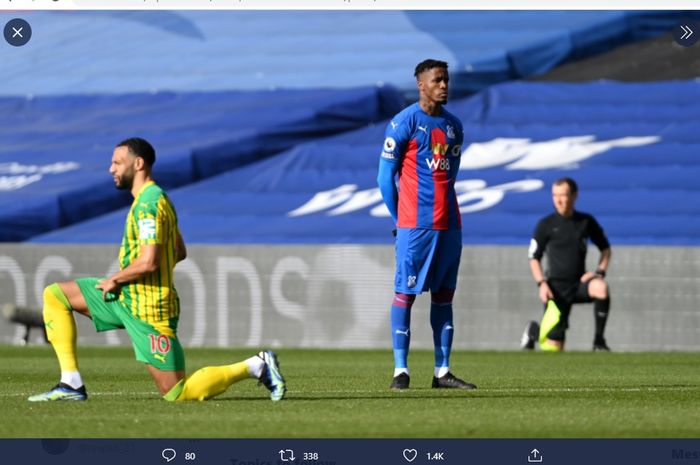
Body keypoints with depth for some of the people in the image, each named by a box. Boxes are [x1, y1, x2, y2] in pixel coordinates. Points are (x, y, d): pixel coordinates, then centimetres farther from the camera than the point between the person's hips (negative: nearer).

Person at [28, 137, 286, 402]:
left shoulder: (148, 203, -19)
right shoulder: (157, 197, 12)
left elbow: (148, 261, -28)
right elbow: (179, 252, 21)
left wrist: (115, 279, -10)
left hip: (148, 310, -10)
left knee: (176, 394, -6)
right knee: (54, 296, 8)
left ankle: (255, 366, 4)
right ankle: (72, 385, 3)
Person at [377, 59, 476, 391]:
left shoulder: (453, 125, 14)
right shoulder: (404, 122, -5)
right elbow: (385, 175, -3)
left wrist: (443, 207, 12)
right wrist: (399, 217, -1)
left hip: (448, 223, 6)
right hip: (415, 225, -6)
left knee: (443, 295, 7)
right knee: (405, 293, -6)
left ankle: (442, 371, 9)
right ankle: (400, 370, -4)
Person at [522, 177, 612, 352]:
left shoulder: (586, 222, 4)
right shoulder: (546, 225, -2)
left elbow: (605, 249, 15)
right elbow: (534, 258, 5)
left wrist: (599, 271, -3)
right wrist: (541, 283, -11)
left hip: (579, 283, 2)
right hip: (557, 287, -2)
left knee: (601, 288, -35)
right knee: (553, 348, -6)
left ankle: (599, 341, -20)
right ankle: (534, 330, 31)